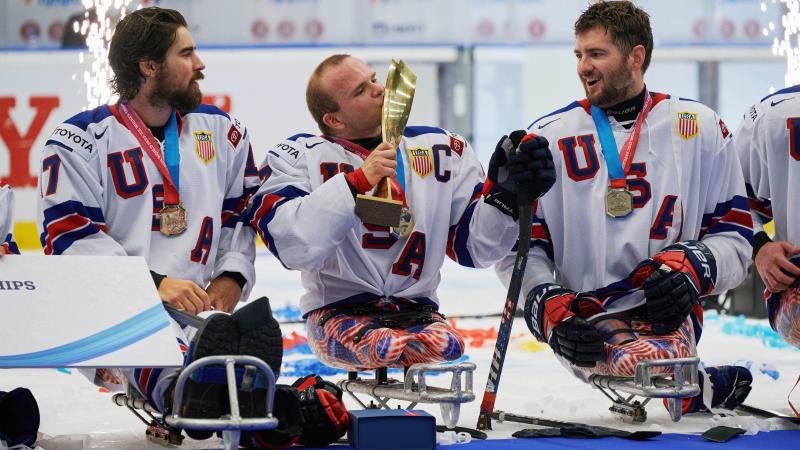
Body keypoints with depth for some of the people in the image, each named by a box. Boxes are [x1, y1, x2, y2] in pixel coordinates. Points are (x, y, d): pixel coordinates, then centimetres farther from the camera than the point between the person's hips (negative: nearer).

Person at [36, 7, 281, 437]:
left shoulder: (222, 131, 21)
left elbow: (243, 212, 23)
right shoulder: (81, 139, 5)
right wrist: (153, 284, -17)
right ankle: (181, 388, -72)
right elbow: (68, 233, -5)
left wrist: (231, 277, 1)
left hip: (197, 305, 4)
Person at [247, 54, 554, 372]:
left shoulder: (441, 149, 8)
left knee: (444, 344, -31)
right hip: (337, 311, -3)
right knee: (382, 347, -37)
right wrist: (357, 182, -24)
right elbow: (291, 245, -19)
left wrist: (504, 193, -12)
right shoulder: (298, 156, -2)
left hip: (417, 310, 3)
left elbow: (474, 245, 7)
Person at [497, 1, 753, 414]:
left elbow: (734, 235, 11)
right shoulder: (548, 137, 11)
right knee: (635, 360, -37)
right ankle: (710, 387, -4)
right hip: (583, 319, 0)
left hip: (665, 313, 0)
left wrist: (693, 267, -11)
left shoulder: (700, 128, 11)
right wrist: (549, 306, -9)